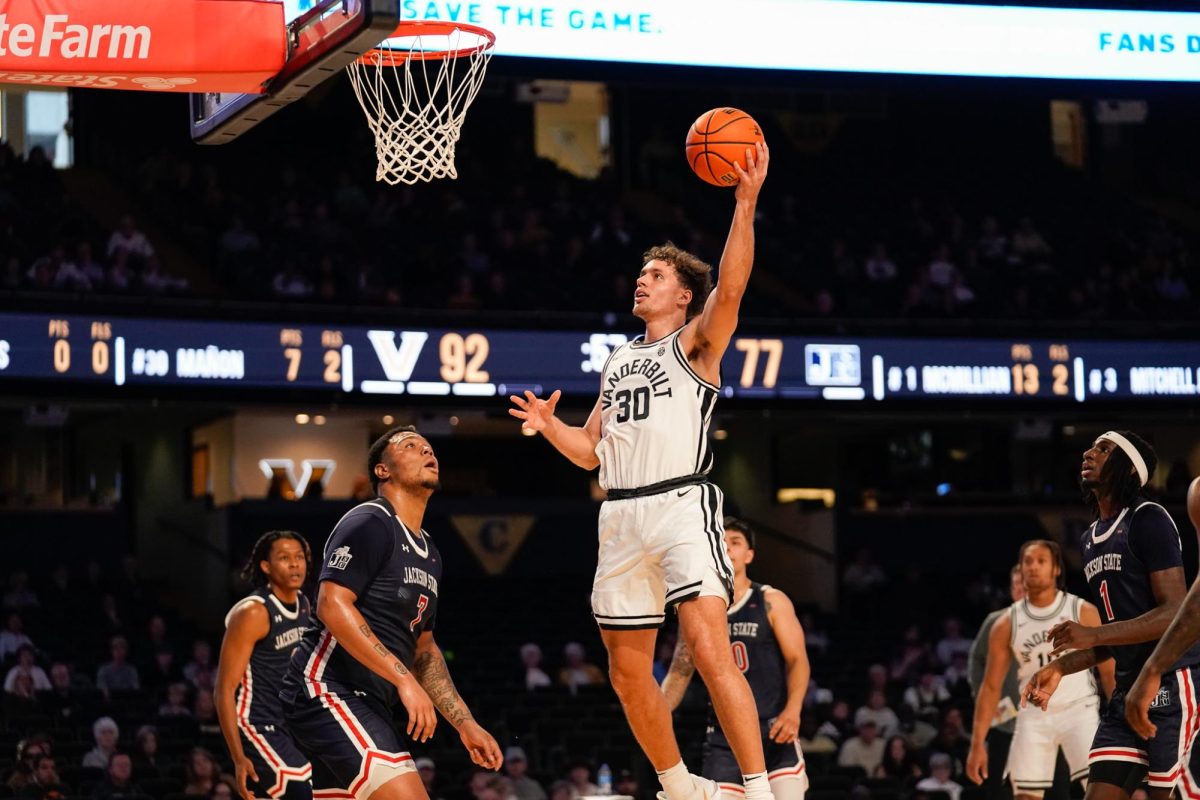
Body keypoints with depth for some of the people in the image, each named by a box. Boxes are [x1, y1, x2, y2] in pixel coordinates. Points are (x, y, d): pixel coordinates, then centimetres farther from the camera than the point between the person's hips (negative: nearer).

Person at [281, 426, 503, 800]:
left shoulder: (429, 554, 20)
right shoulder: (369, 523, -9)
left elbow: (424, 649, 27)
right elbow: (332, 606, -21)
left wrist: (465, 723, 20)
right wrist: (404, 678, -23)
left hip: (365, 701, 10)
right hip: (328, 689, -10)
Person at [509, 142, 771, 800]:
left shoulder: (695, 342, 4)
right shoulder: (617, 361, 23)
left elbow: (729, 288, -17)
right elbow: (591, 451, 25)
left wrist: (745, 204, -25)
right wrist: (549, 426, 5)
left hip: (681, 505, -7)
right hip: (621, 517, 7)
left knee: (709, 651, -20)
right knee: (628, 671, 9)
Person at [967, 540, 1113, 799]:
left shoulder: (1083, 612, -4)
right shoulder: (1007, 625, 2)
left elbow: (1109, 672, -1)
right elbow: (991, 686, 4)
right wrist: (978, 743, -2)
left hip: (1078, 710, -2)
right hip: (1034, 716, 2)